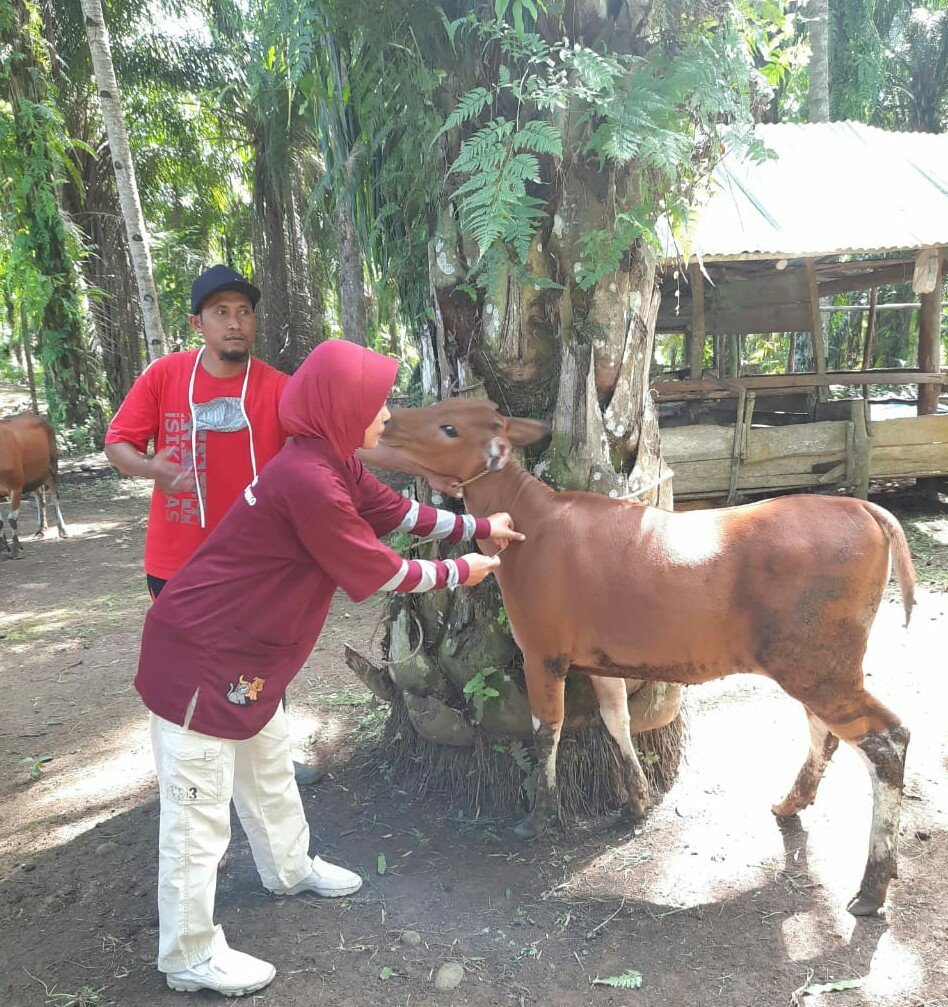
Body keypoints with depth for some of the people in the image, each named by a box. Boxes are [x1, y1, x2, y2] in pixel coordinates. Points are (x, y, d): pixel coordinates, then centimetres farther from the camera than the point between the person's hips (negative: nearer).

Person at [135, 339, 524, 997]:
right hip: (199, 653, -10)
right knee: (198, 810, 4)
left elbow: (399, 510, 15)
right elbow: (381, 573, -20)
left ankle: (291, 868, 49)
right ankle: (191, 958, 21)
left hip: (246, 651, 10)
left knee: (269, 763, 26)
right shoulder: (309, 481, -29)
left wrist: (479, 528, 18)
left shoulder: (333, 464, 2)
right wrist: (460, 572, -5)